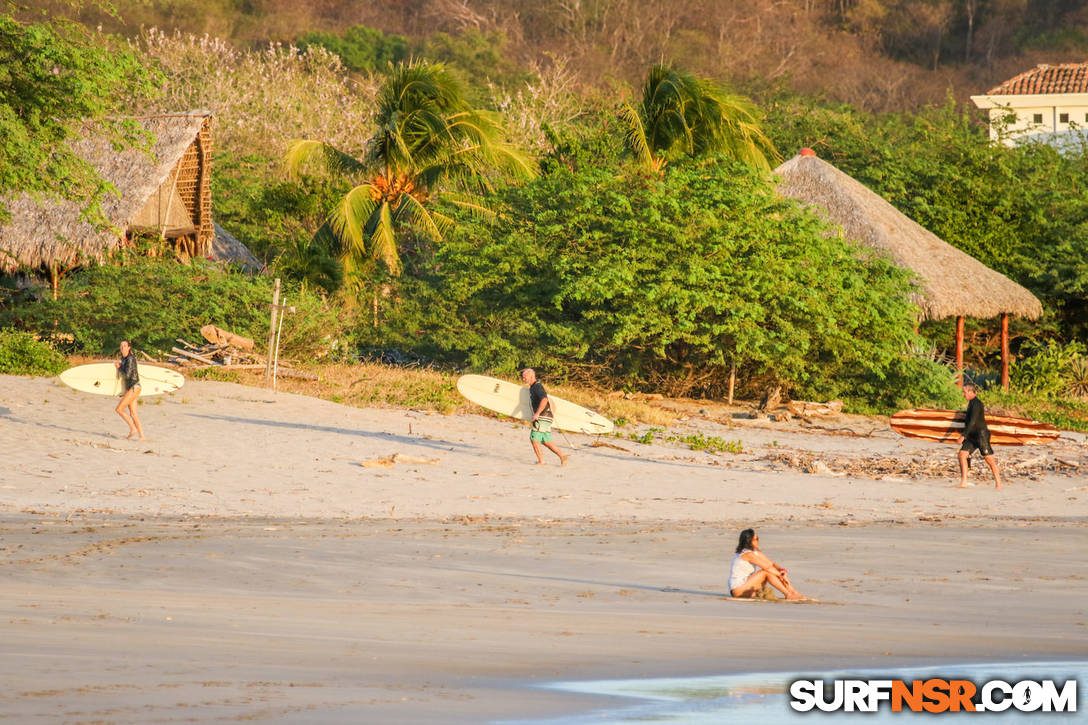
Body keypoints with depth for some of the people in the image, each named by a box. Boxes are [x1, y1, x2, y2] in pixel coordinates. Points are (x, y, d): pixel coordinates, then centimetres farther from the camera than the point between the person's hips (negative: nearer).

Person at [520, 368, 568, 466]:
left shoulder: (537, 386, -14)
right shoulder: (532, 388, 18)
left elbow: (544, 400, -30)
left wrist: (537, 414, -30)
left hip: (543, 418, -10)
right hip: (541, 418, 10)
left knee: (534, 438, -7)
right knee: (546, 441, 10)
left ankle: (541, 461, -2)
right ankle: (562, 457, 10)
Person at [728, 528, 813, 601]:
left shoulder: (756, 553, 10)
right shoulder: (748, 554, -19)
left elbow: (772, 564, 7)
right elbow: (767, 567, -20)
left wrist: (782, 570, -13)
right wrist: (781, 575, -11)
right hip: (737, 588, -9)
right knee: (766, 572, -20)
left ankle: (795, 593, -8)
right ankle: (789, 595, -17)